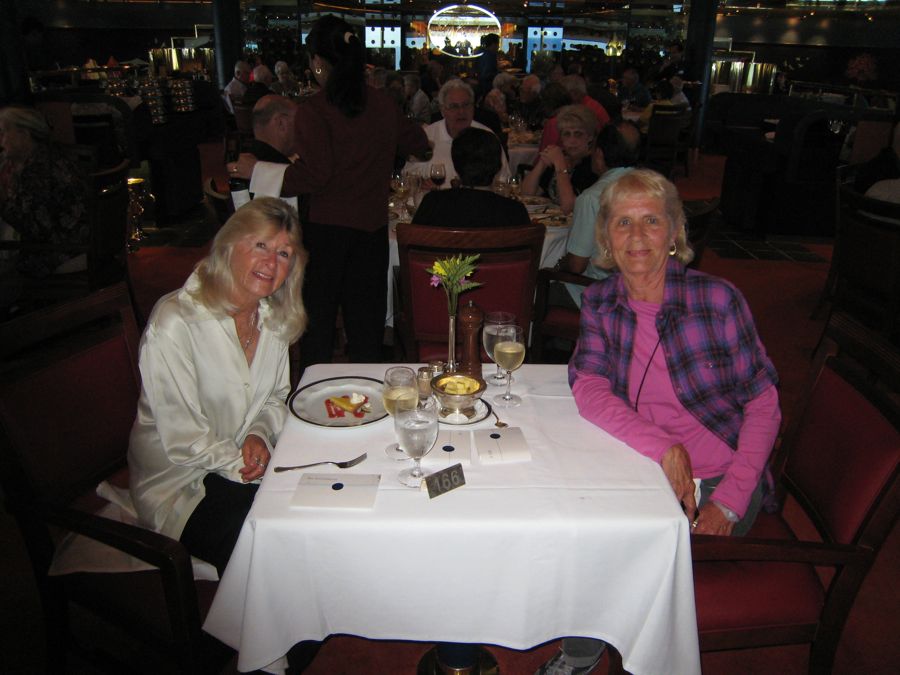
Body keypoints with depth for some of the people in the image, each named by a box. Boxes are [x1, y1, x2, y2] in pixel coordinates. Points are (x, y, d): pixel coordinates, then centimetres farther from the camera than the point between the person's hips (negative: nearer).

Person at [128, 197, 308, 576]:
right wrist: (251, 469, -18)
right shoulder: (174, 322, -21)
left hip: (250, 465, 6)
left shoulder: (275, 317, 1)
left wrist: (260, 435, -9)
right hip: (181, 484, -6)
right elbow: (183, 440, -20)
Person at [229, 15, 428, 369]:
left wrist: (257, 171, -9)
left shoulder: (312, 110, -13)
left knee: (318, 314, 9)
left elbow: (314, 177, -20)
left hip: (326, 226, -4)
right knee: (366, 313, 14)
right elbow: (418, 143, 17)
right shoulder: (383, 103, 3)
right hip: (372, 224, 5)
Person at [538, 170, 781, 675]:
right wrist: (664, 448, -27)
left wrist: (729, 501, -15)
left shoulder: (718, 299, -12)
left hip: (721, 481, -3)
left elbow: (763, 405, -8)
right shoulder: (601, 303, -2)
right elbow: (588, 389, -14)